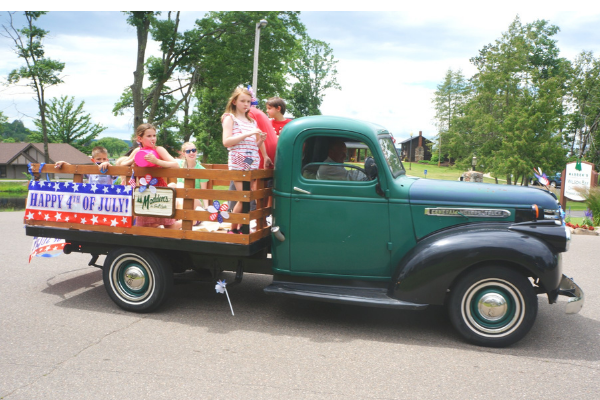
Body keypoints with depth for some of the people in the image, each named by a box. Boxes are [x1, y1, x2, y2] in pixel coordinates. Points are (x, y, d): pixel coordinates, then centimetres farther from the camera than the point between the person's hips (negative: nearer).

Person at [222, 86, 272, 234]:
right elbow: (226, 142, -11)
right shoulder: (230, 118, 3)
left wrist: (261, 140, 3)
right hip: (238, 164, -6)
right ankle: (233, 229, 5)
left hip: (253, 164, 6)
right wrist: (248, 134, -16)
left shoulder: (252, 122, 20)